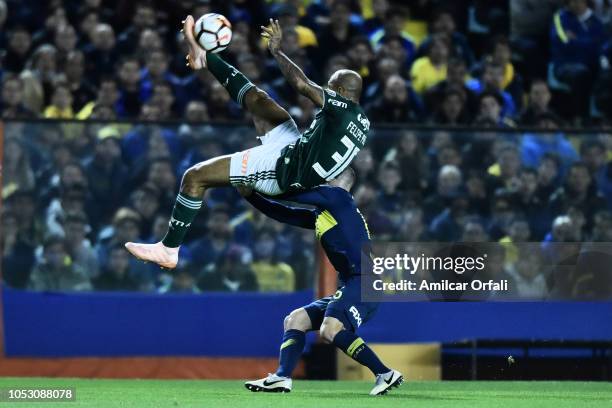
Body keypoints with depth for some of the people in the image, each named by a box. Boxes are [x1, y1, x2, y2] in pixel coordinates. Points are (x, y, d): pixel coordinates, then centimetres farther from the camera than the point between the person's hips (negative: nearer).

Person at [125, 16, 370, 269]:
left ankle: (168, 250, -1)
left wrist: (276, 51, -11)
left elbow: (302, 84, -24)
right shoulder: (362, 121, 8)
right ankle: (204, 57, 31)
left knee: (194, 177, -8)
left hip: (282, 169, -10)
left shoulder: (343, 106, -18)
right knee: (256, 99, 14)